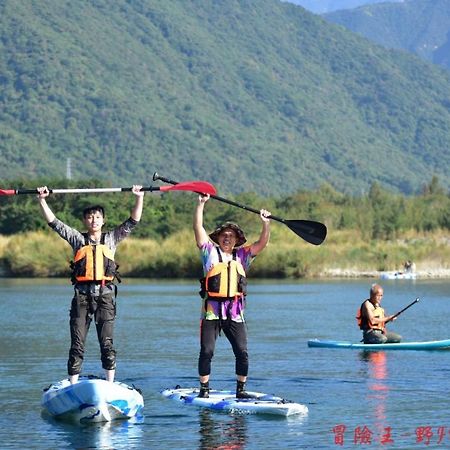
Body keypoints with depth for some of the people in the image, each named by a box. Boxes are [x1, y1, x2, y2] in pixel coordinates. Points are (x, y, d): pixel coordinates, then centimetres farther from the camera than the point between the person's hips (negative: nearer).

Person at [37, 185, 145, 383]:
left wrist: (139, 198, -1)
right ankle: (73, 386, 1)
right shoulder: (78, 239, 12)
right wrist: (42, 200, 2)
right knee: (77, 343, -1)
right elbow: (54, 222, 9)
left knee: (107, 342, -2)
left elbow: (132, 221, 9)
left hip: (105, 294, 0)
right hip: (82, 295, 0)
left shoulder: (111, 239, 13)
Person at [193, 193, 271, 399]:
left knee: (242, 352, -3)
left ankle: (241, 389, 9)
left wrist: (266, 223, -6)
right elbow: (198, 228, 0)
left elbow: (262, 243, 8)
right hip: (212, 311, -2)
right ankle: (204, 388, 6)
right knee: (207, 351, -4)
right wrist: (201, 204, -6)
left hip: (235, 312, 2)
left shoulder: (242, 255, 14)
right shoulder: (210, 252, 7)